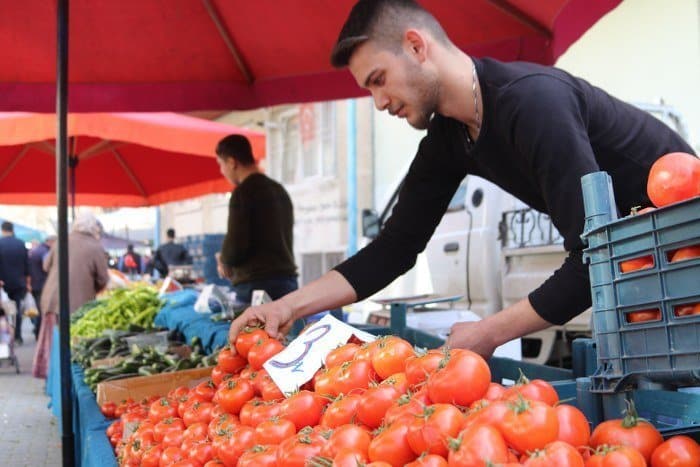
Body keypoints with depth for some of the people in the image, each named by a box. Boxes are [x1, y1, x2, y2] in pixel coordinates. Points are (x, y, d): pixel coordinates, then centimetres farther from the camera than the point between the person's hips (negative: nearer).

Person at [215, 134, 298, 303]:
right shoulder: (280, 190, 15)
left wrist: (223, 260, 7)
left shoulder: (244, 191, -9)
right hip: (287, 280, 8)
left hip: (256, 285, -8)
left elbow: (235, 247, -15)